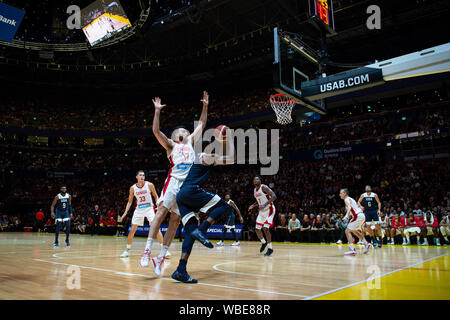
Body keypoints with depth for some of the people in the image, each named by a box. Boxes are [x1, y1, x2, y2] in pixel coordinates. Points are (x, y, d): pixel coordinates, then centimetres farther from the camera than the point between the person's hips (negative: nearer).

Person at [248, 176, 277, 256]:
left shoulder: (264, 187, -16)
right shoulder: (255, 190, 9)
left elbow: (274, 196, -27)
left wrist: (265, 204, -35)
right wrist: (253, 205, 7)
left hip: (269, 209, -8)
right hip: (261, 210, 8)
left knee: (265, 228, -20)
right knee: (257, 229, 8)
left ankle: (270, 248, -6)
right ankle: (263, 243, 34)